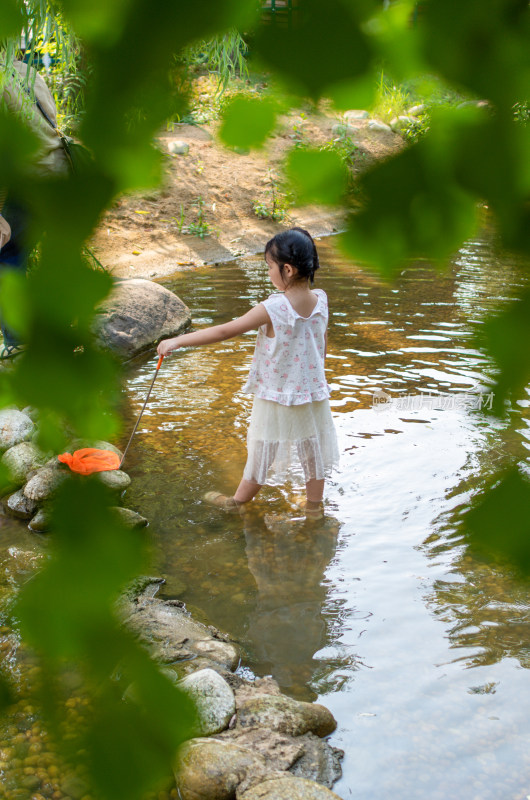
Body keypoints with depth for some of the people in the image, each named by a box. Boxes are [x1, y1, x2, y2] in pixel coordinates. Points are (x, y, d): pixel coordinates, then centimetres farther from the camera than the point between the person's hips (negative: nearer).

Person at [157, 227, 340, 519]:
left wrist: (178, 341, -19)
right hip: (314, 391, 5)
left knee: (261, 453, 13)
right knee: (312, 449, 20)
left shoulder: (273, 308, -27)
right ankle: (315, 505, 36)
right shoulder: (320, 300, -10)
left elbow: (224, 331, -25)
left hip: (276, 398, -5)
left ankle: (238, 501, 34)